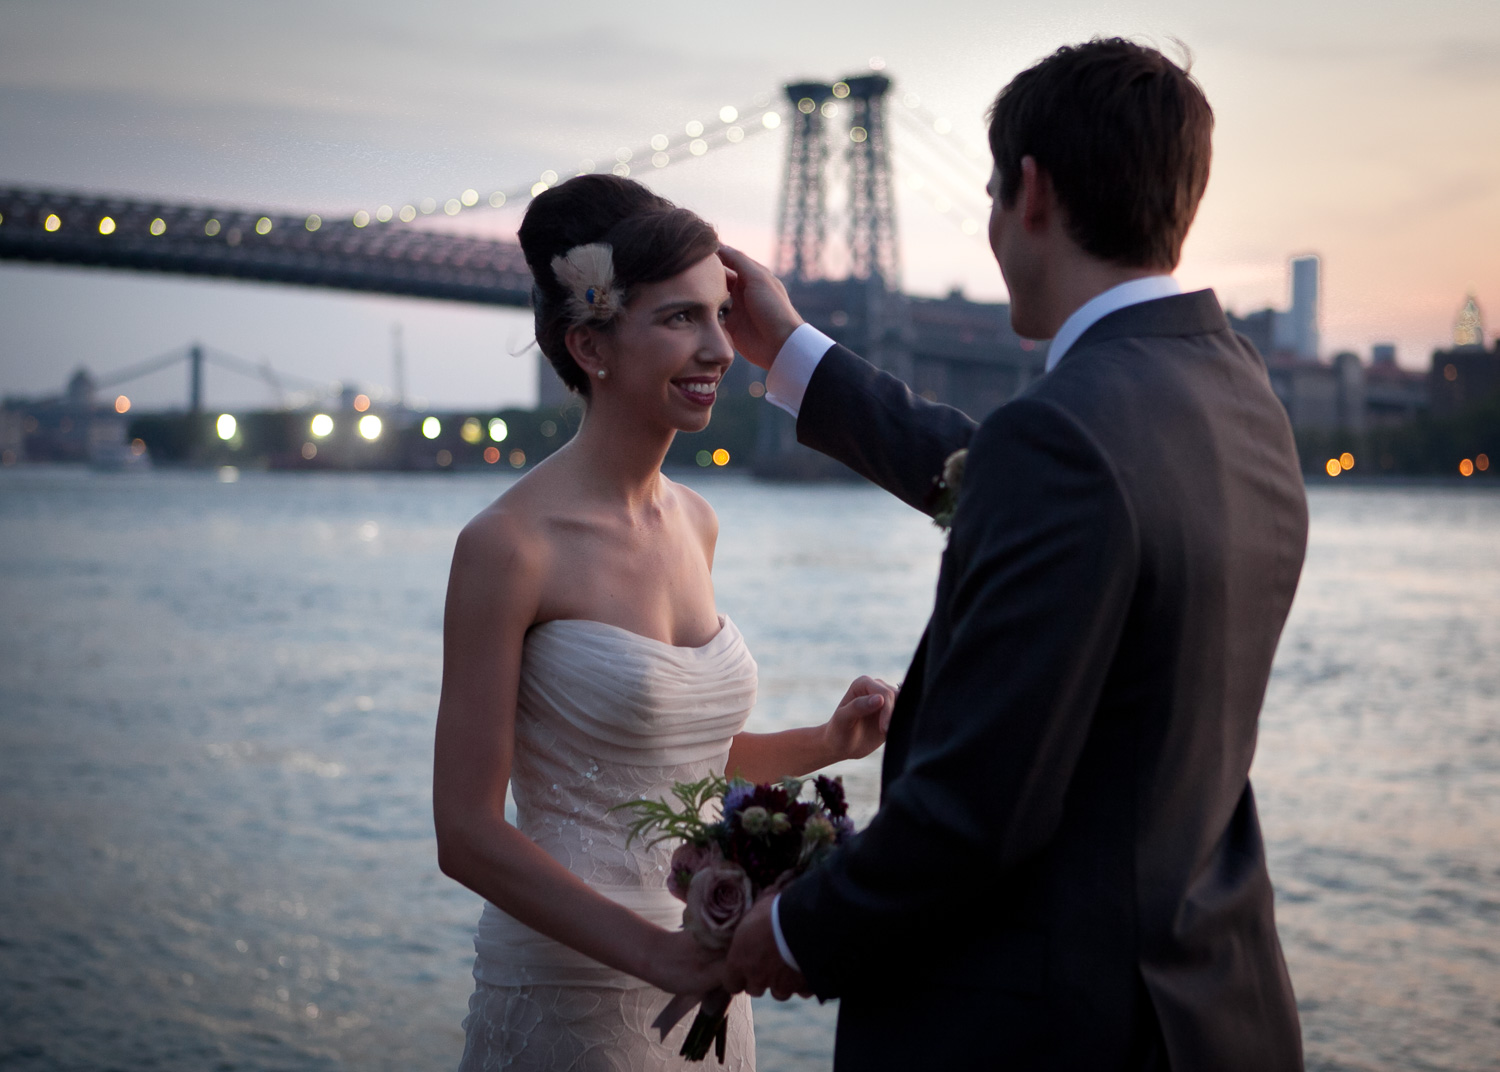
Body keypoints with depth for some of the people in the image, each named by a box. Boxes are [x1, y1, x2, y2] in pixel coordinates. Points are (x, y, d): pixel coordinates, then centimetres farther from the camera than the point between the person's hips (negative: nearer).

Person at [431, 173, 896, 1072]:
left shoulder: (695, 523, 5)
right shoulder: (510, 543, -15)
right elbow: (468, 834, -15)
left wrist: (828, 742, 2)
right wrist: (655, 954, -21)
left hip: (701, 977, 7)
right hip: (568, 987, -6)